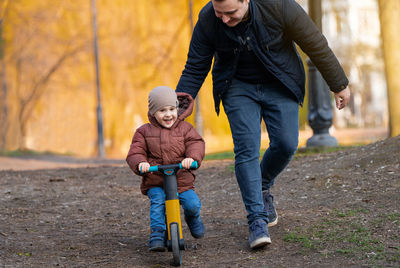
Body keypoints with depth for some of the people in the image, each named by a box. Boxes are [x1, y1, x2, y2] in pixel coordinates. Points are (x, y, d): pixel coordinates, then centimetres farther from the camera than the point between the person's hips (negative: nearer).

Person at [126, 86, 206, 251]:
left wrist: (192, 157, -30)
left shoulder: (184, 128, 5)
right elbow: (135, 152, -2)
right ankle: (157, 236, -16)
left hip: (182, 179, 1)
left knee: (193, 204, -14)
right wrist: (140, 163, -26)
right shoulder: (144, 132, 3)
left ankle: (193, 218, 22)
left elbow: (196, 144, -6)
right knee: (157, 202, -26)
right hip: (155, 182, 0)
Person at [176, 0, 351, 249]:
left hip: (279, 85, 0)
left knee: (285, 144, -10)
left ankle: (263, 188, 21)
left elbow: (316, 45, -15)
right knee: (247, 148, -14)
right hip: (238, 87, 1)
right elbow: (195, 70, -10)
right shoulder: (208, 20, -21)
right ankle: (258, 220, -12)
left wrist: (340, 85, -7)